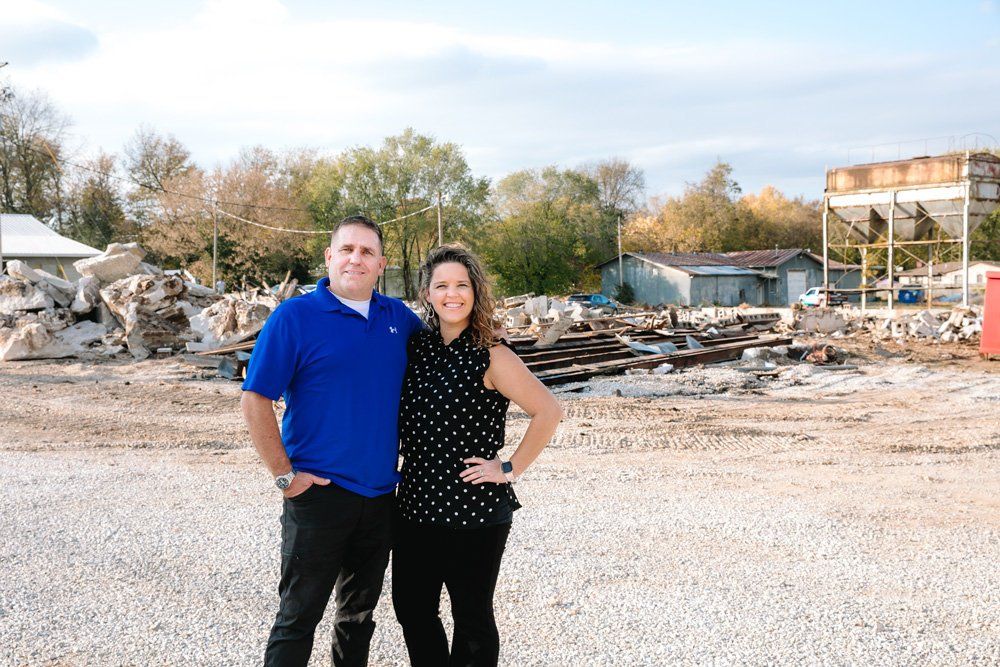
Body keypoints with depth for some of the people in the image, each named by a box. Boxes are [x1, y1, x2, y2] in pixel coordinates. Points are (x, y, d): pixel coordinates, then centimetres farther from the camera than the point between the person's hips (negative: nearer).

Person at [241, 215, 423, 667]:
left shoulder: (397, 317, 6)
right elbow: (255, 401, -10)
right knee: (299, 616, 4)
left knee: (360, 612, 19)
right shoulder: (294, 317, -9)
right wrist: (284, 475, -12)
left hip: (381, 494, 5)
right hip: (319, 494, -5)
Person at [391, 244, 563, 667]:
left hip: (475, 509, -5)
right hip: (416, 503, 6)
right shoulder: (417, 347, 5)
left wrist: (510, 469, -12)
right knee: (411, 607, 15)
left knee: (471, 616, 9)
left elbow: (548, 412, -13)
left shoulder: (492, 358, -12)